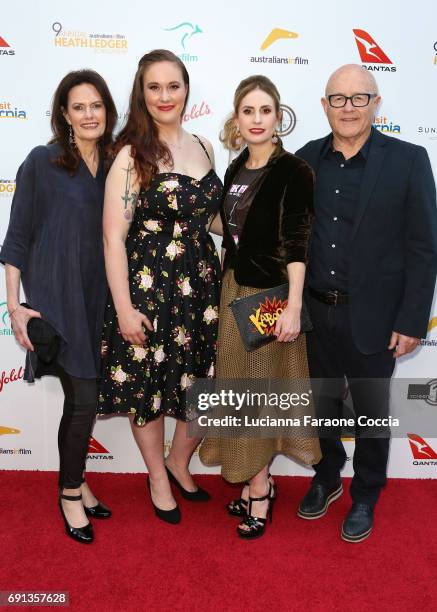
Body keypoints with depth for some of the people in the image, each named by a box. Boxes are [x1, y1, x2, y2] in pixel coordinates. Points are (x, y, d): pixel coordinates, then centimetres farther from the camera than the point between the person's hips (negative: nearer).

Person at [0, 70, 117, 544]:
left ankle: (74, 482, 32)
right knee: (84, 398, -3)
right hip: (55, 296, -5)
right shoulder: (42, 162, -5)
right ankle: (70, 493, 20)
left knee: (83, 396, 12)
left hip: (97, 298, 5)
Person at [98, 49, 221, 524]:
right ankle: (158, 479, 35)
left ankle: (179, 463, 40)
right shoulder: (133, 155, -9)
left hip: (202, 284, 5)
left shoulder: (203, 147, 8)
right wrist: (124, 307, -15)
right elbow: (113, 236, -12)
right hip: (148, 287, -5)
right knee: (148, 385, 9)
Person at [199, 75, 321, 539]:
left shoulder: (293, 171, -11)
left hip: (269, 295, -6)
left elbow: (297, 244, -16)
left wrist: (293, 307, -21)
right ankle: (256, 482, 29)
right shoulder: (236, 169, 9)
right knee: (241, 390, 12)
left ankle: (258, 491, 22)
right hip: (234, 289, 7)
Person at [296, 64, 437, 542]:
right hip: (315, 313, 3)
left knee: (371, 414, 15)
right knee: (323, 405, 19)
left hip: (373, 318, -3)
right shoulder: (307, 158, 2)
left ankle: (365, 497, 38)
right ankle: (327, 478, 44)